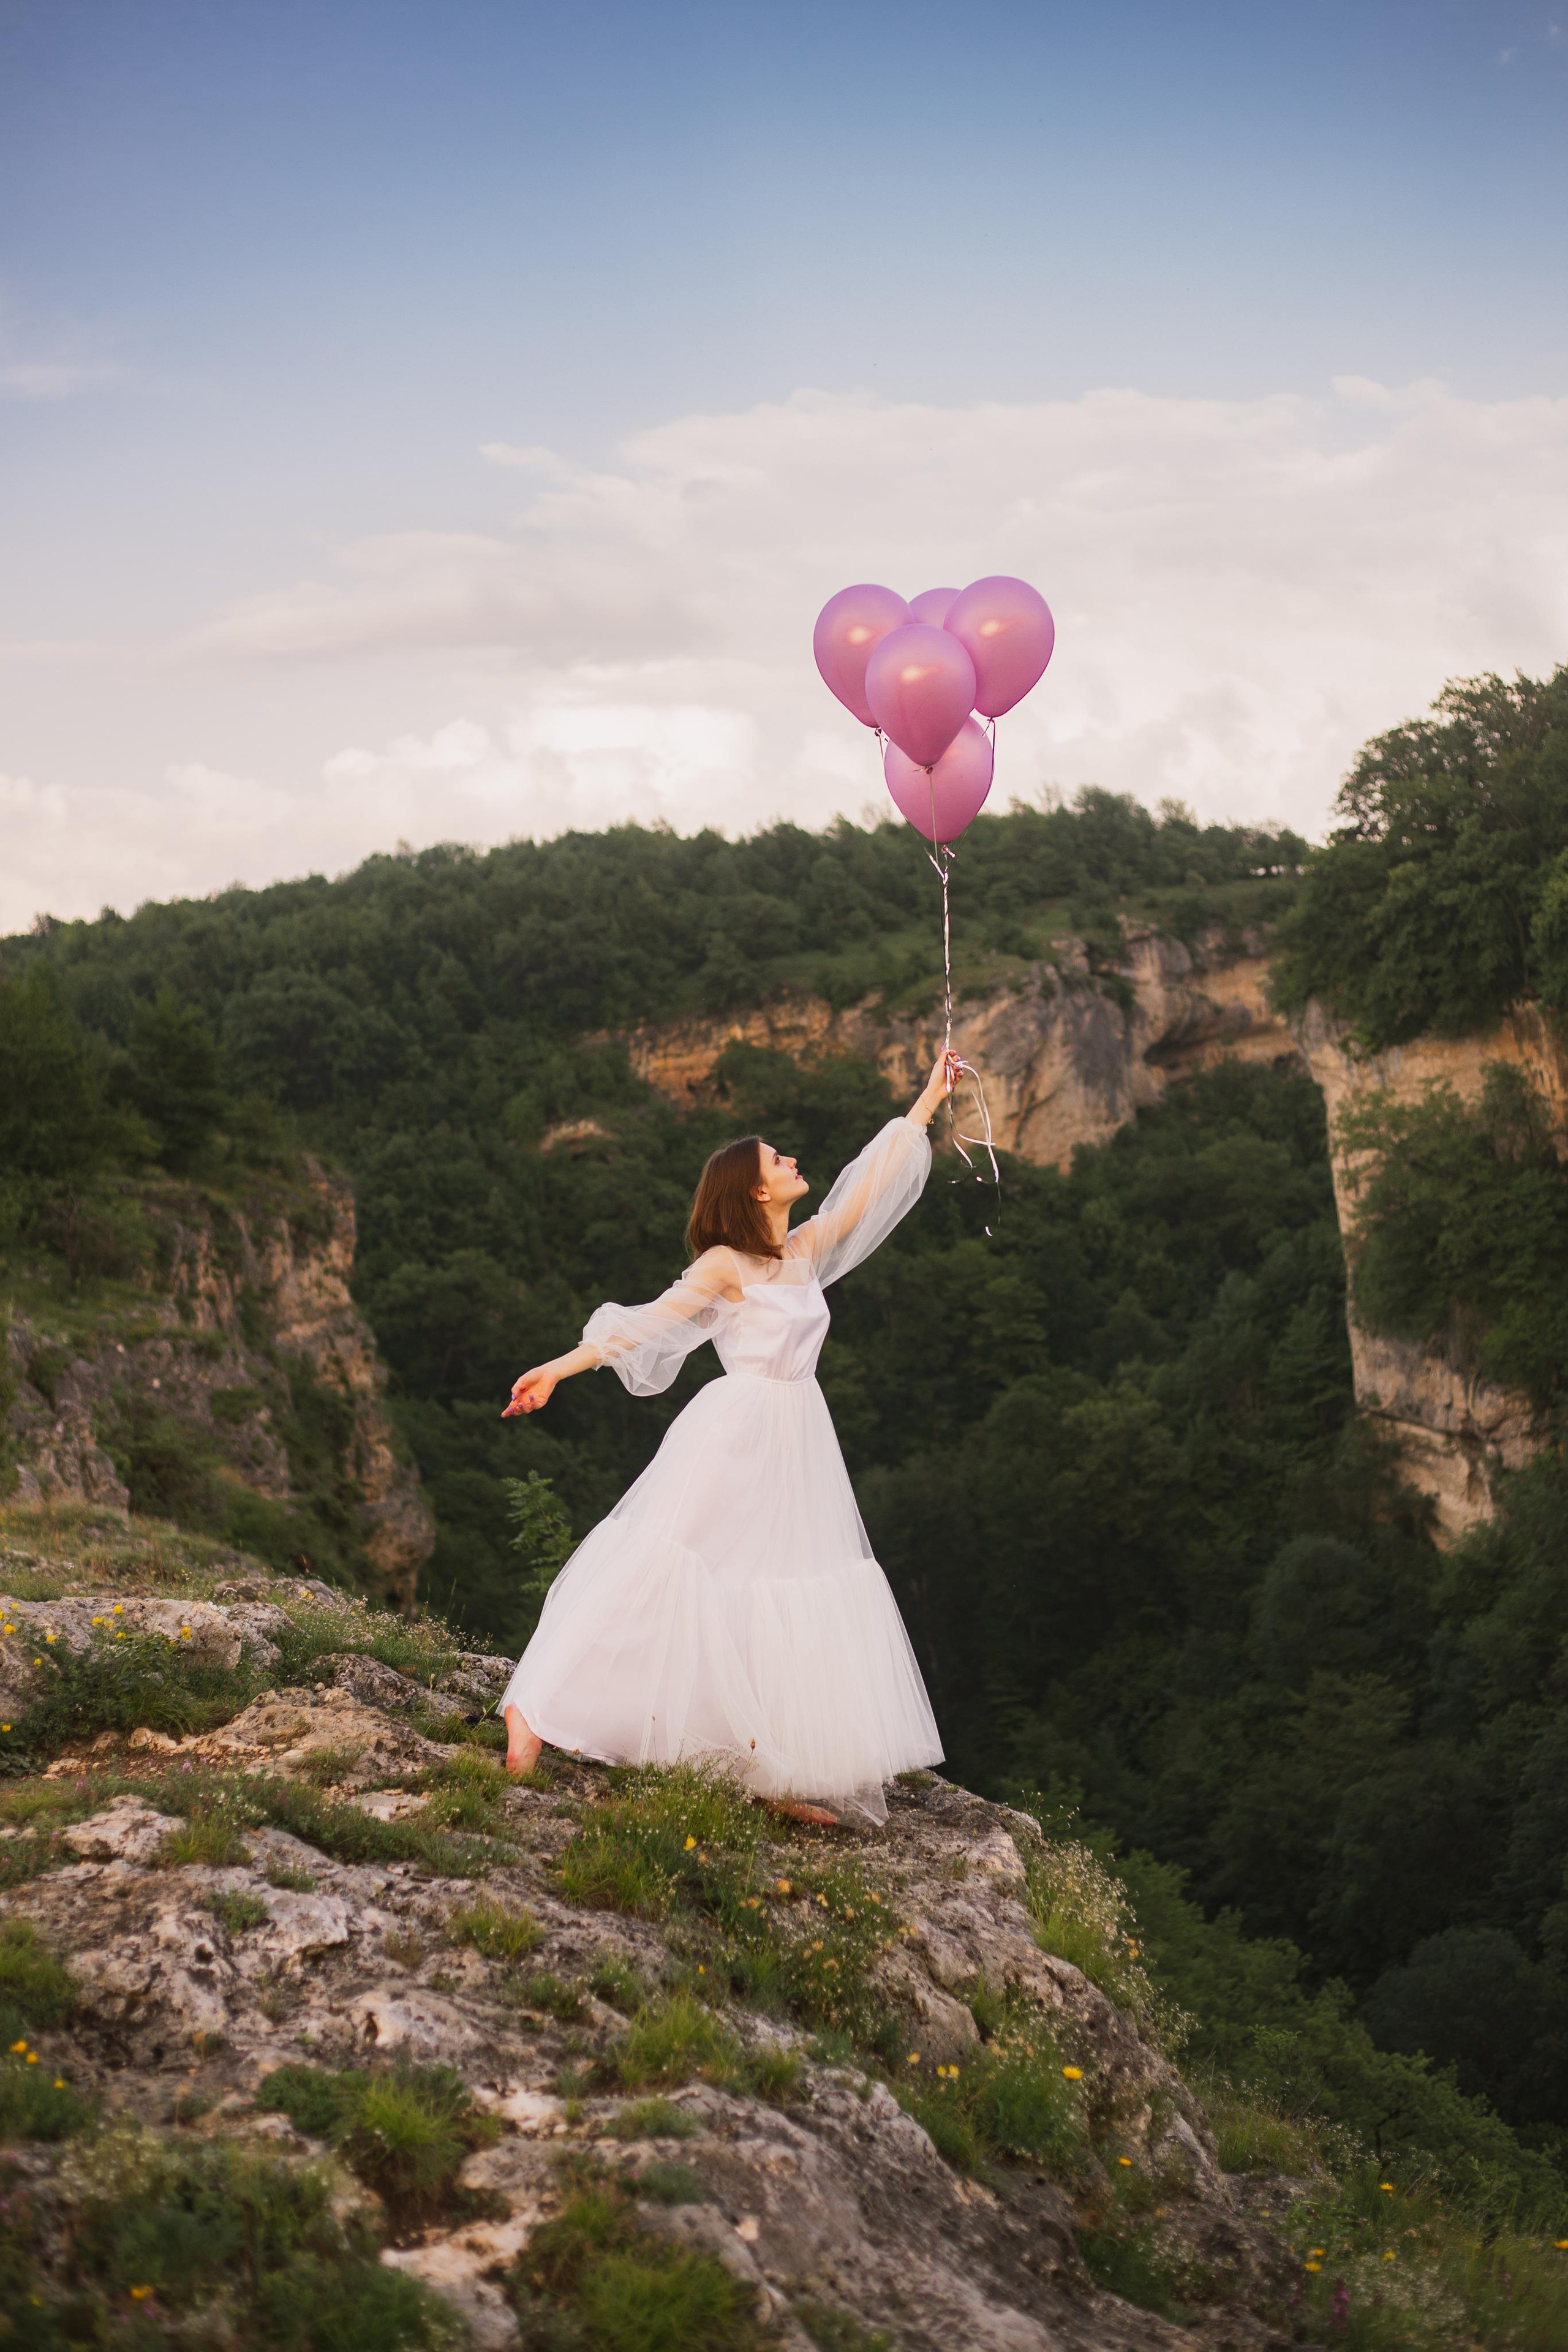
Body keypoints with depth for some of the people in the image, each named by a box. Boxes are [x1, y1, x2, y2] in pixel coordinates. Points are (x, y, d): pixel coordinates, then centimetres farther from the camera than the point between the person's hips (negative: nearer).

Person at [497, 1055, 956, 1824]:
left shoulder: (806, 1251, 12)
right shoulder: (724, 1266, -6)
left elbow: (868, 1186, 17)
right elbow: (652, 1322, -10)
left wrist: (927, 1103, 21)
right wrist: (562, 1366, -18)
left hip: (798, 1444, 7)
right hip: (734, 1436, -7)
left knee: (793, 1601, 4)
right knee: (662, 1568, -11)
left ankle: (782, 1776, 6)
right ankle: (535, 1709, -6)